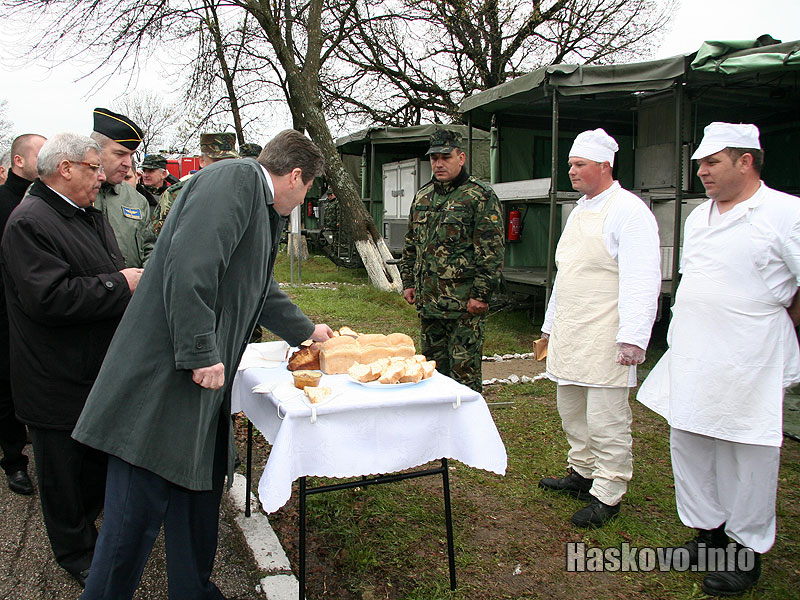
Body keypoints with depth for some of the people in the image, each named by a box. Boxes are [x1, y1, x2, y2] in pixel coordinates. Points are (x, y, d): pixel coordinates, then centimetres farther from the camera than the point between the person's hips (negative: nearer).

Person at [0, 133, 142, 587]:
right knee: (65, 468, 11)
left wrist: (136, 277, 2)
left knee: (102, 459, 22)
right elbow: (49, 297, -30)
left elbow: (114, 270, 24)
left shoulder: (89, 215, 12)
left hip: (101, 370, 9)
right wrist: (120, 285, -22)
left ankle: (86, 528, 45)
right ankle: (76, 552, 30)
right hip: (59, 381, -9)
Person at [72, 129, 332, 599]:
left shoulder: (261, 207, 20)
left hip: (202, 376, 10)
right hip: (164, 377, -10)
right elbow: (189, 266, -24)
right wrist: (201, 355, -23)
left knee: (200, 494, 17)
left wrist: (305, 330, 44)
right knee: (141, 507, -2)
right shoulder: (235, 178, -11)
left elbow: (259, 289, 34)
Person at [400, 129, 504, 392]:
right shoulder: (422, 196, 14)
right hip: (427, 300, 7)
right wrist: (408, 282, 15)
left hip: (464, 302, -7)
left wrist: (482, 294, -16)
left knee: (464, 370, -2)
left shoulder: (480, 197, -7)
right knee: (433, 365, 16)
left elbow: (492, 250, -12)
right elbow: (410, 244, 21)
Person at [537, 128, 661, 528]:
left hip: (604, 339, -9)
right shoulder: (579, 210, 17)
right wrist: (551, 325, 23)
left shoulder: (629, 211, -11)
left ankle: (608, 494, 15)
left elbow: (642, 281, -19)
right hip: (569, 336, 9)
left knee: (606, 419, -1)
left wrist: (633, 338, -25)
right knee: (571, 410, 19)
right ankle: (583, 473, 36)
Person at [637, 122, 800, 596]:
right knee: (690, 447, 14)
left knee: (748, 457, 5)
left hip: (749, 364, -7)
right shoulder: (699, 216, 13)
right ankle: (708, 531, 33)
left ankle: (748, 550, 22)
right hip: (691, 359, 8)